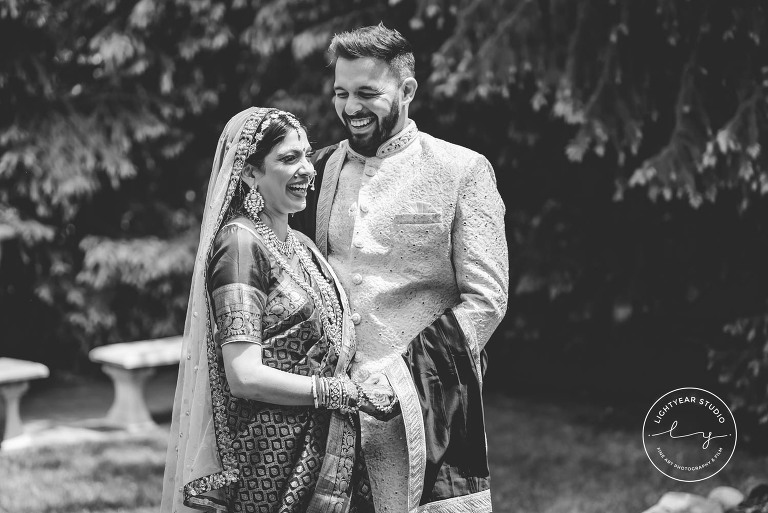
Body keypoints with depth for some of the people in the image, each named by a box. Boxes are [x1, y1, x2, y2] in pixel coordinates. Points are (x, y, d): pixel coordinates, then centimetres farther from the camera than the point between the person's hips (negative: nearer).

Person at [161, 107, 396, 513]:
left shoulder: (300, 246, 13)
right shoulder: (241, 242, -11)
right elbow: (245, 376, -18)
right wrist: (349, 393, -15)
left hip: (325, 457, 8)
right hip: (272, 460, -8)